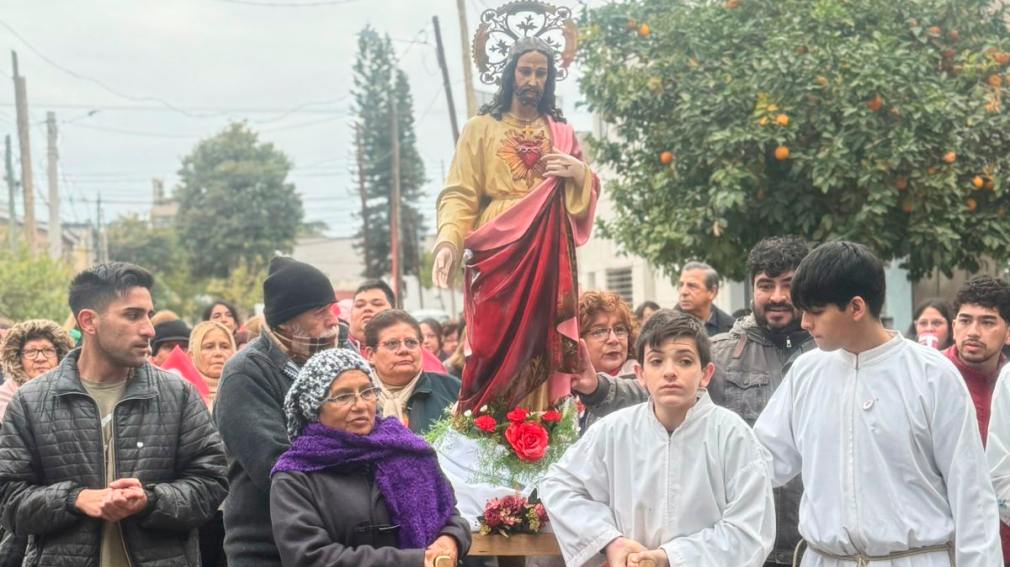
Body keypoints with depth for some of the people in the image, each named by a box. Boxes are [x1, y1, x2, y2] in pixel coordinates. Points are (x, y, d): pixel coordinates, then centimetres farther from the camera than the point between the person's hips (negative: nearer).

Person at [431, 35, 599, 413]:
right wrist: (448, 241, -19)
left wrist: (580, 173, -3)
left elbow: (586, 197, 19)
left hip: (548, 261, 3)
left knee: (542, 351, -3)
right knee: (496, 351, -10)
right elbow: (458, 195, -2)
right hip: (497, 258, -2)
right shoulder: (481, 129, 8)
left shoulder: (562, 134, 18)